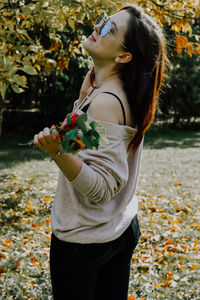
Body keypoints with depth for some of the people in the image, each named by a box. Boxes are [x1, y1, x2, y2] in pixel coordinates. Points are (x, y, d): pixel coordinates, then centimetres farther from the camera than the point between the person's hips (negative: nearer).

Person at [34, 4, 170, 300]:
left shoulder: (105, 102, -26)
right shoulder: (124, 95, 0)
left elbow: (101, 188, -27)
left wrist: (58, 152, -40)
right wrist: (84, 98, 4)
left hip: (82, 242, -8)